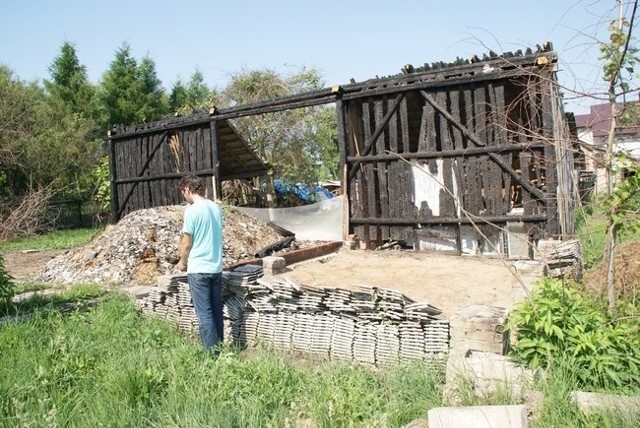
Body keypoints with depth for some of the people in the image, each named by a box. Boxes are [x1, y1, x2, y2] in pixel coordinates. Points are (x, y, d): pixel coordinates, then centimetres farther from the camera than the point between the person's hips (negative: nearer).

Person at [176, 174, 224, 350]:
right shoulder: (216, 207, 6)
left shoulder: (192, 210, -14)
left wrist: (182, 262, 10)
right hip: (216, 267, 7)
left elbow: (187, 242, -8)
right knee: (216, 310, 13)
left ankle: (212, 351, 2)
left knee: (204, 313, -1)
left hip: (198, 269, -6)